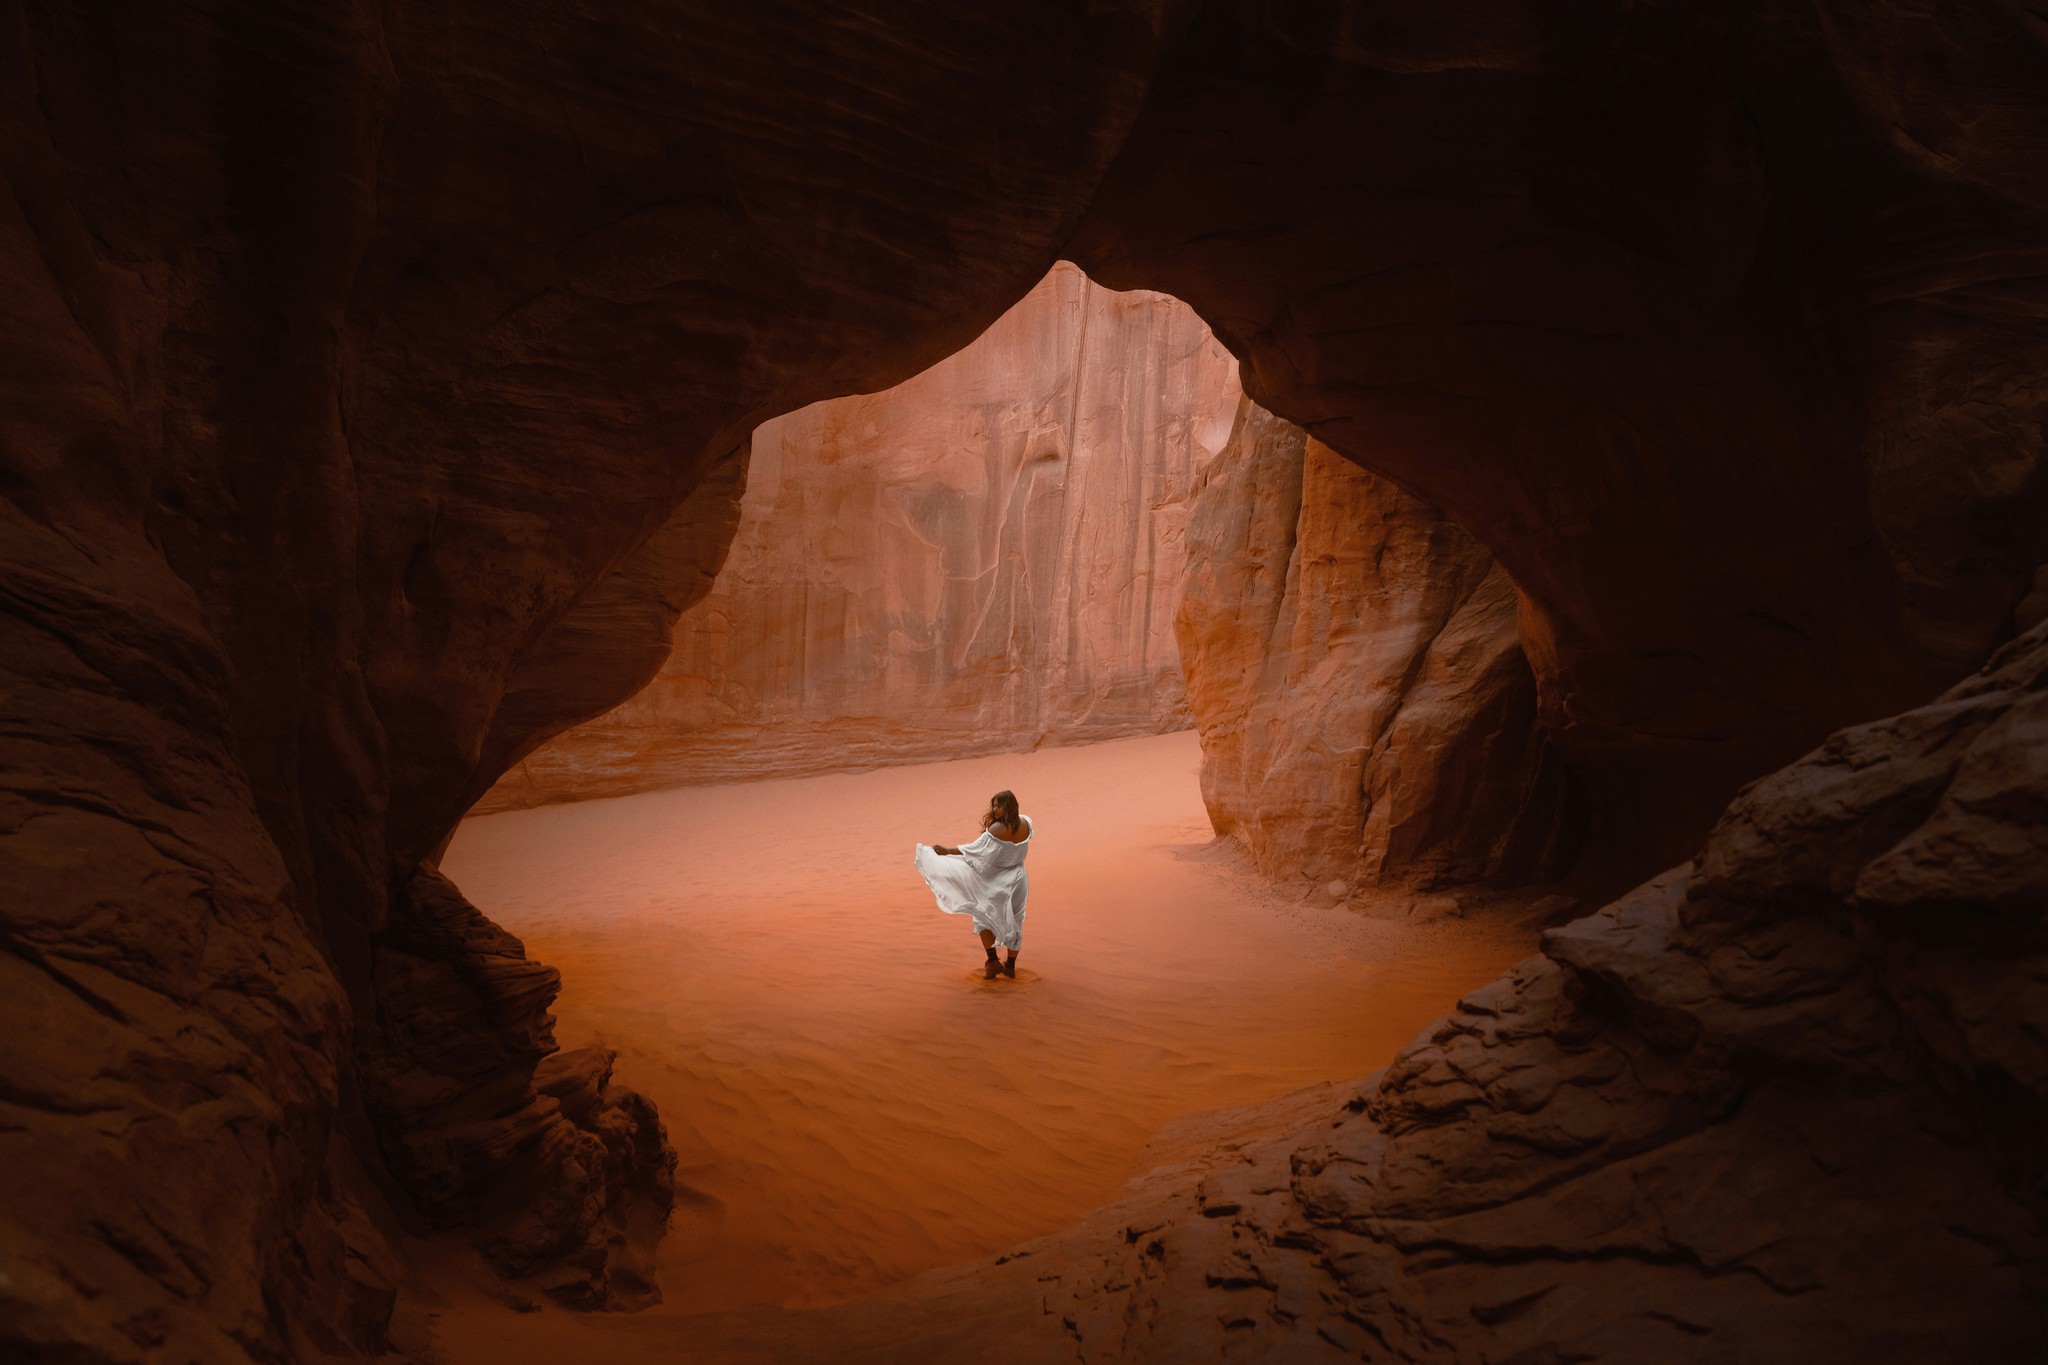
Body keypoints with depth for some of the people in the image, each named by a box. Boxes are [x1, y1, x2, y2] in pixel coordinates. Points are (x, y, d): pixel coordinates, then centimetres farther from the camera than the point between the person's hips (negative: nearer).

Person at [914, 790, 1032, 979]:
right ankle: (1010, 965, 26)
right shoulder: (1025, 823, -7)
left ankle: (993, 962, 7)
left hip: (998, 881, -6)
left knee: (983, 917, 11)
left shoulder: (997, 829, -25)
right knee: (1014, 921, 16)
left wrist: (947, 851, -14)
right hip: (1018, 878, 6)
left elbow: (974, 849, -20)